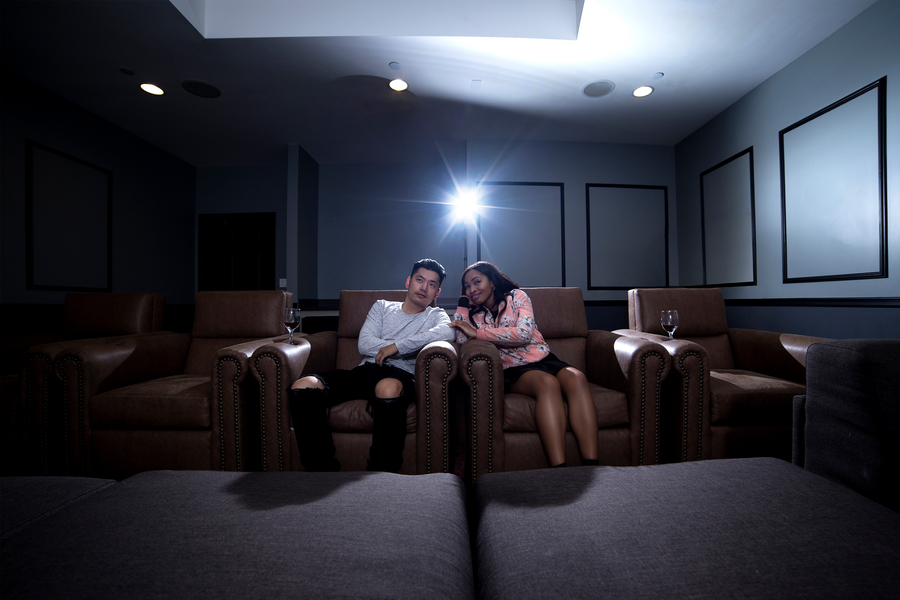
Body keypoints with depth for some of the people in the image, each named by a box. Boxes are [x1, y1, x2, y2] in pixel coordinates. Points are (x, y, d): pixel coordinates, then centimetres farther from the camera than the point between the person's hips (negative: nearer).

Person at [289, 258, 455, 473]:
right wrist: (413, 345, 0)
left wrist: (396, 346, -12)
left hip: (400, 374, -3)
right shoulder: (382, 306, 24)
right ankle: (323, 469, -12)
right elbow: (364, 344, 8)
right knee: (302, 387, -21)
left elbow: (447, 333, -12)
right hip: (365, 369, 4)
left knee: (388, 389, -41)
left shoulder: (435, 315, 16)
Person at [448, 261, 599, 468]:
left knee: (576, 378, -30)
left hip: (543, 359, 1)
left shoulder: (516, 296, 7)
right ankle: (559, 469, -39)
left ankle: (590, 464, -34)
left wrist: (477, 332, -11)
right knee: (547, 382, -33)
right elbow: (461, 340, -6)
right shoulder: (475, 314, 15)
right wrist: (463, 302, 4)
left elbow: (524, 333, -11)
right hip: (513, 371, -1)